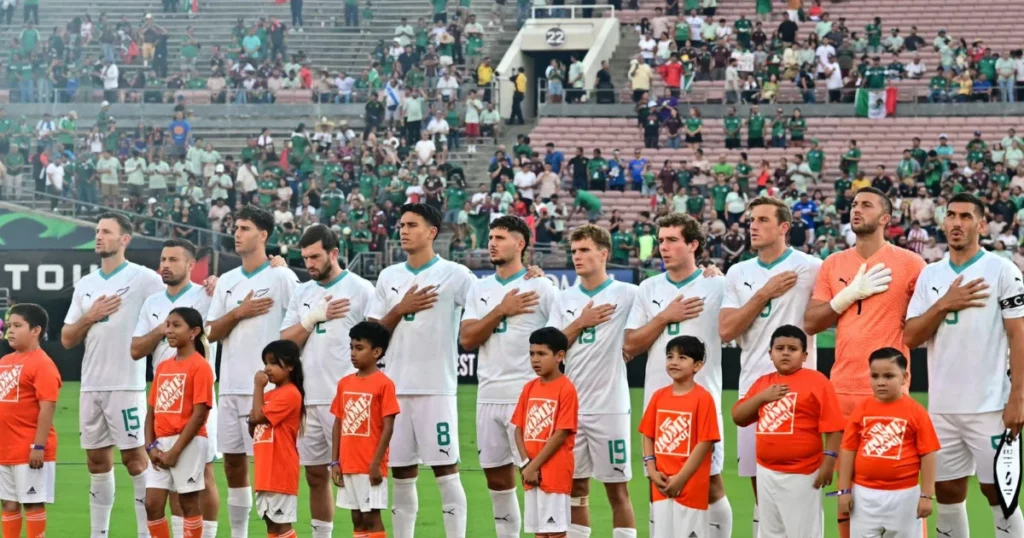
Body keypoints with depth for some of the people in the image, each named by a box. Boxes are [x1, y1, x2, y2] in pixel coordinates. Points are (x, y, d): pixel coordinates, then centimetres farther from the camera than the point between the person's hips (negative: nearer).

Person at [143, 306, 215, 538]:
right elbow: (152, 410, 14)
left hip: (188, 443, -7)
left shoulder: (200, 366, -9)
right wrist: (151, 446, -1)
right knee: (152, 503, 3)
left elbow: (199, 414, -14)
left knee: (188, 502, 1)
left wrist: (175, 451, -16)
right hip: (163, 443, 7)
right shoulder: (162, 367, 13)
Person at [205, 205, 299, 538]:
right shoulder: (227, 281, 13)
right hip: (230, 386, 6)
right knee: (233, 463, 9)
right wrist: (239, 313, -7)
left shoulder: (281, 278, -5)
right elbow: (211, 333, 9)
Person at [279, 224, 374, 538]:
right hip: (308, 398, 6)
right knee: (315, 474, 10)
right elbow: (285, 343, 6)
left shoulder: (360, 290, -4)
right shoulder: (302, 293, 13)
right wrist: (314, 316, -8)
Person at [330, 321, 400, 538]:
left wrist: (376, 463, -15)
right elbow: (338, 424, 13)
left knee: (371, 517, -4)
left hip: (370, 466, -6)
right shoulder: (345, 383, 10)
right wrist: (335, 462, 7)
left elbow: (388, 427, -11)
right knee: (357, 518, 10)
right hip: (348, 465, 6)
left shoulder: (384, 383, -9)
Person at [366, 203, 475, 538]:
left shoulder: (454, 275, -3)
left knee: (446, 469, -5)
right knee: (401, 475, 9)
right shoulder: (388, 277, 12)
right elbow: (372, 333, 9)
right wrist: (400, 309, -4)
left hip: (437, 388, -5)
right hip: (395, 388, 5)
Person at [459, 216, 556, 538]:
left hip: (527, 396, -6)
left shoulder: (541, 287, -3)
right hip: (488, 398, 6)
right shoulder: (479, 289, 12)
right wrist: (501, 311, -9)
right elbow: (467, 339, 1)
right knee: (497, 478, 10)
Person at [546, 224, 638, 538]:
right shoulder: (564, 299, 9)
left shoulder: (626, 295, -4)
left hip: (610, 407, -4)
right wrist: (580, 323, -7)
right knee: (576, 487, 10)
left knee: (617, 490, 0)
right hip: (571, 407, 4)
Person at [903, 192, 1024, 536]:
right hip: (941, 406, 5)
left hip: (989, 406, -5)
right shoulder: (930, 275, 10)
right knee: (947, 493, 9)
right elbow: (910, 338, 5)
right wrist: (944, 305, -10)